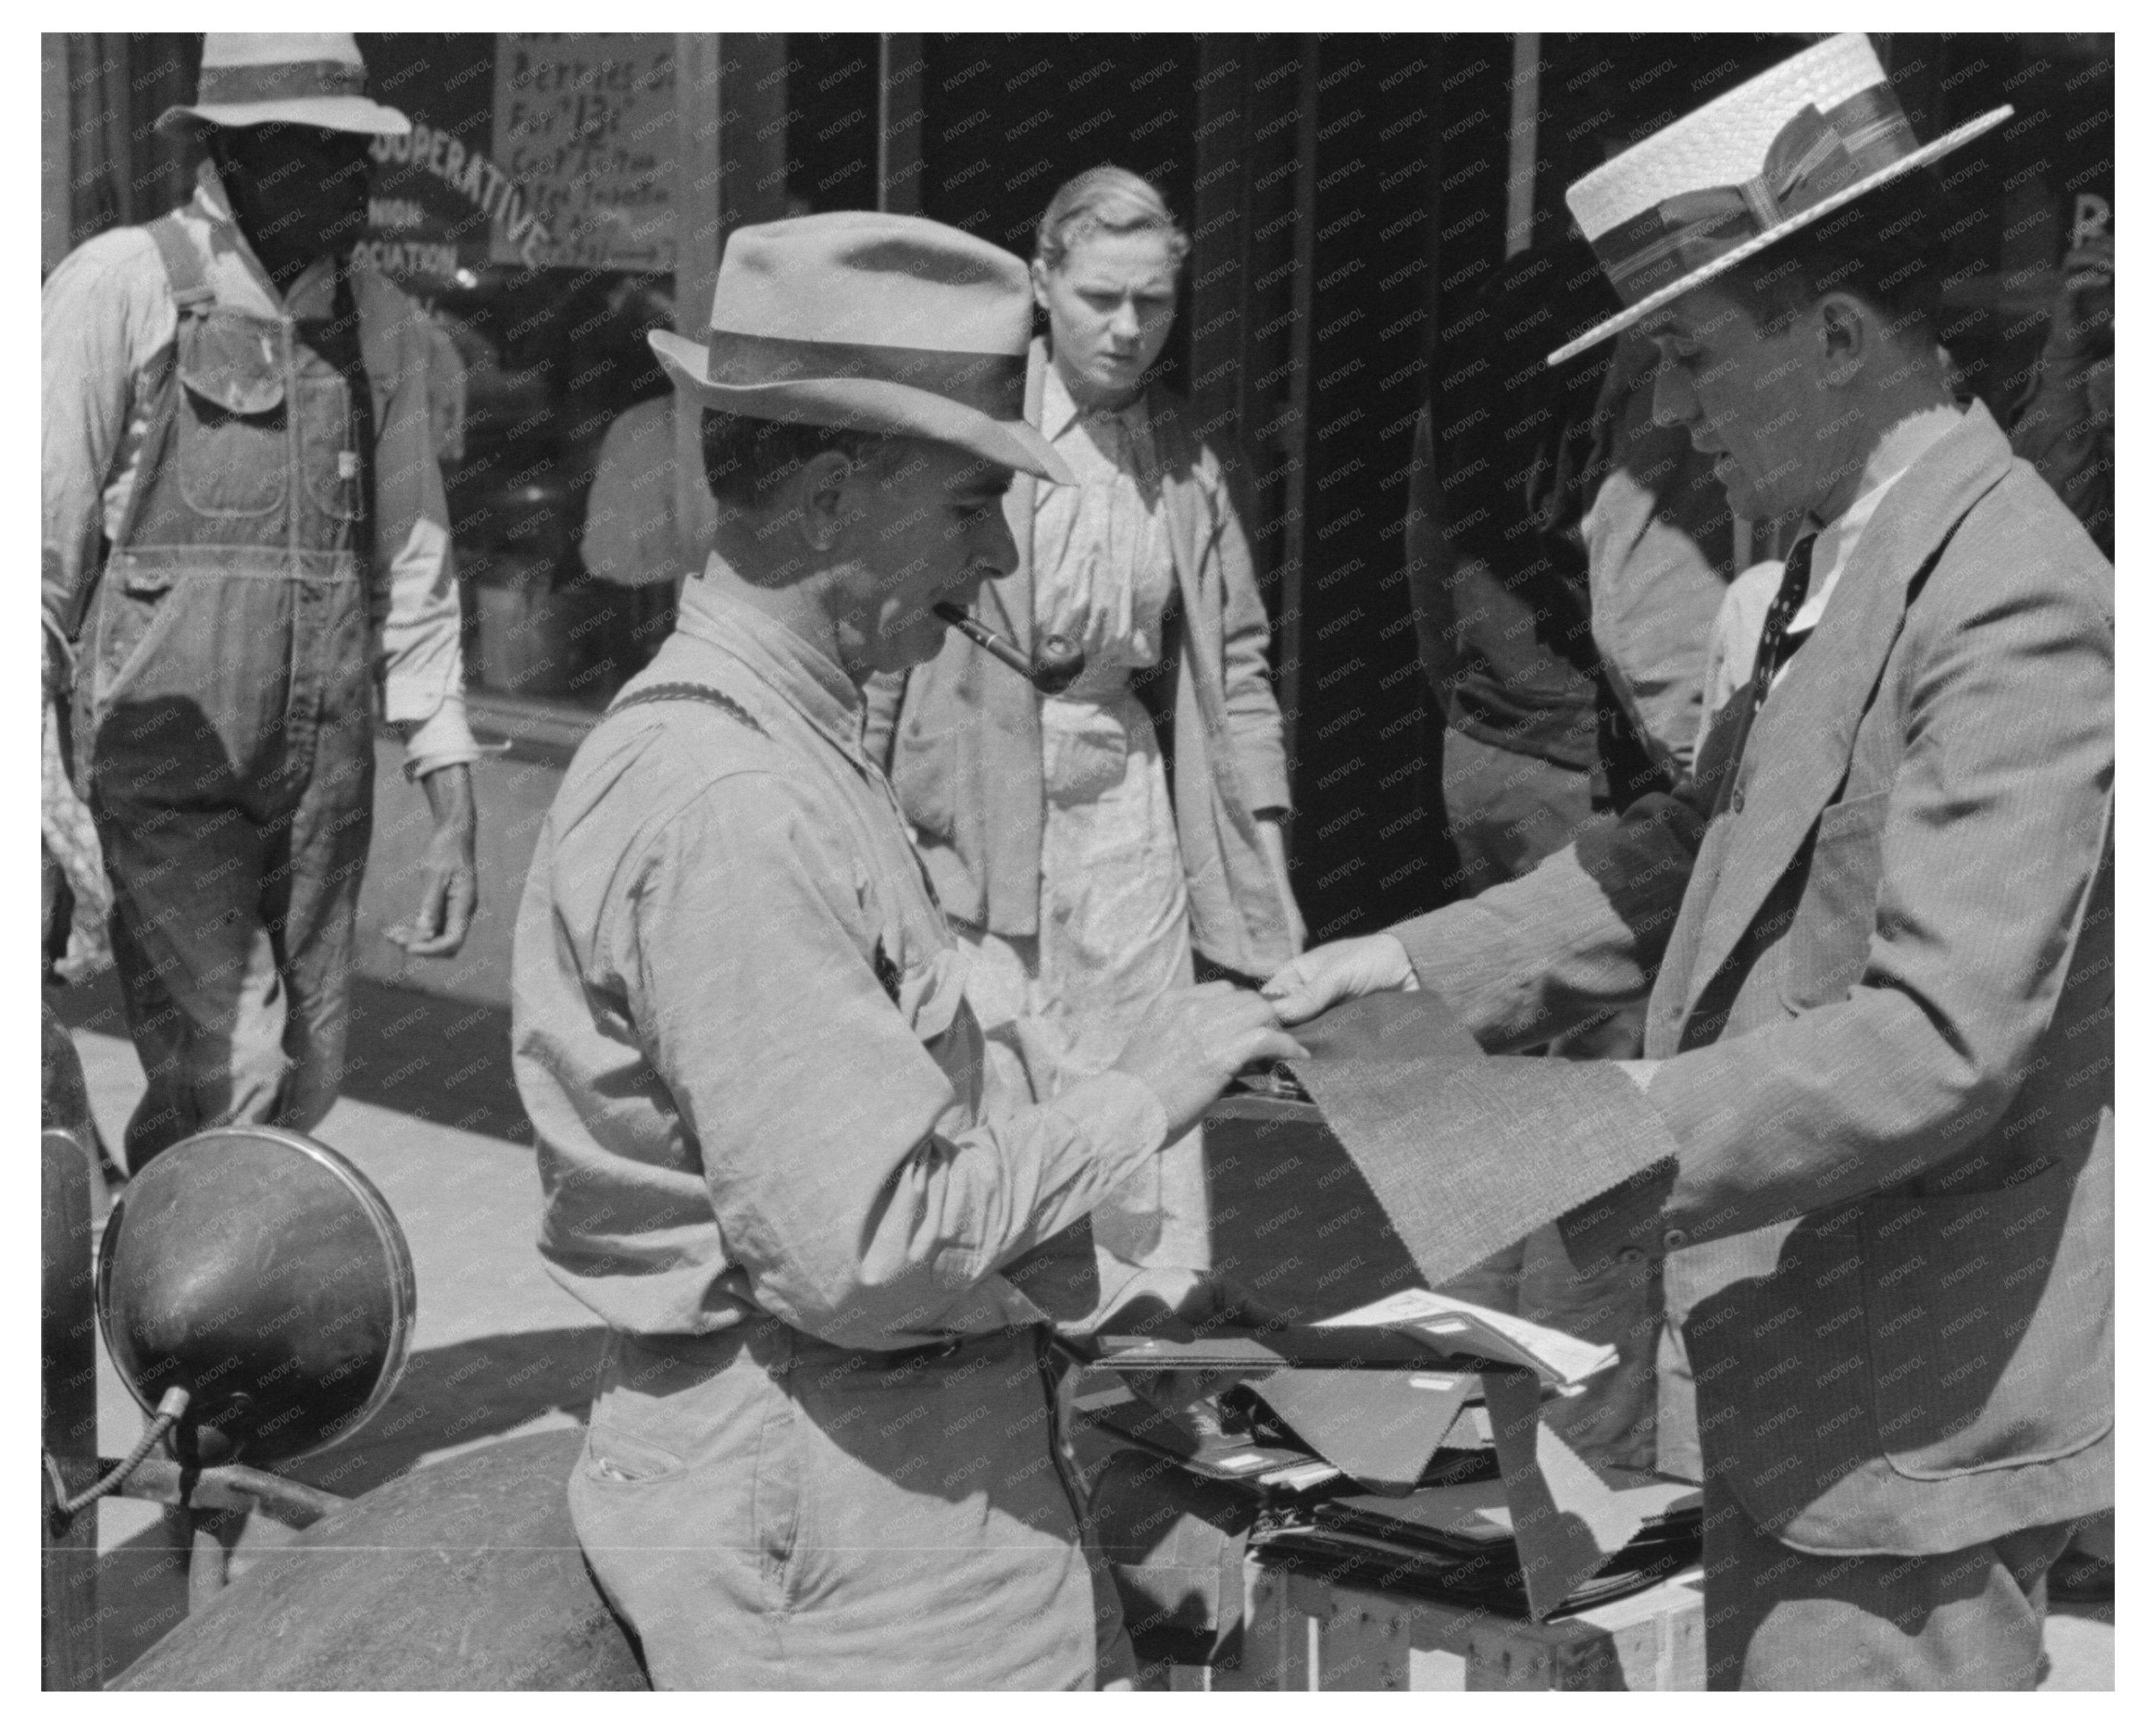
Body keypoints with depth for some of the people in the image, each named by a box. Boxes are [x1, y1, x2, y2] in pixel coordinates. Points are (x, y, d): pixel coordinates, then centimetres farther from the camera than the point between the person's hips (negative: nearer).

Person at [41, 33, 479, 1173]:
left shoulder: (384, 326, 10)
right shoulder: (120, 288, -5)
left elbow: (414, 578, 14)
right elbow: (42, 553, -5)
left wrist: (453, 809, 10)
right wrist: (39, 798, -10)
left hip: (324, 772, 5)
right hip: (164, 755, -5)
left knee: (302, 1088, 9)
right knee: (221, 1081, -15)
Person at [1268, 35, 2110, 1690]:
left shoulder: (2014, 603, -22)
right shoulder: (1845, 561, 7)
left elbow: (1940, 1041, -27)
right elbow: (1693, 854, 15)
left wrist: (1555, 1161, -28)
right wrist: (1415, 964, 4)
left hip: (1915, 1410, -9)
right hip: (1803, 1369, 9)